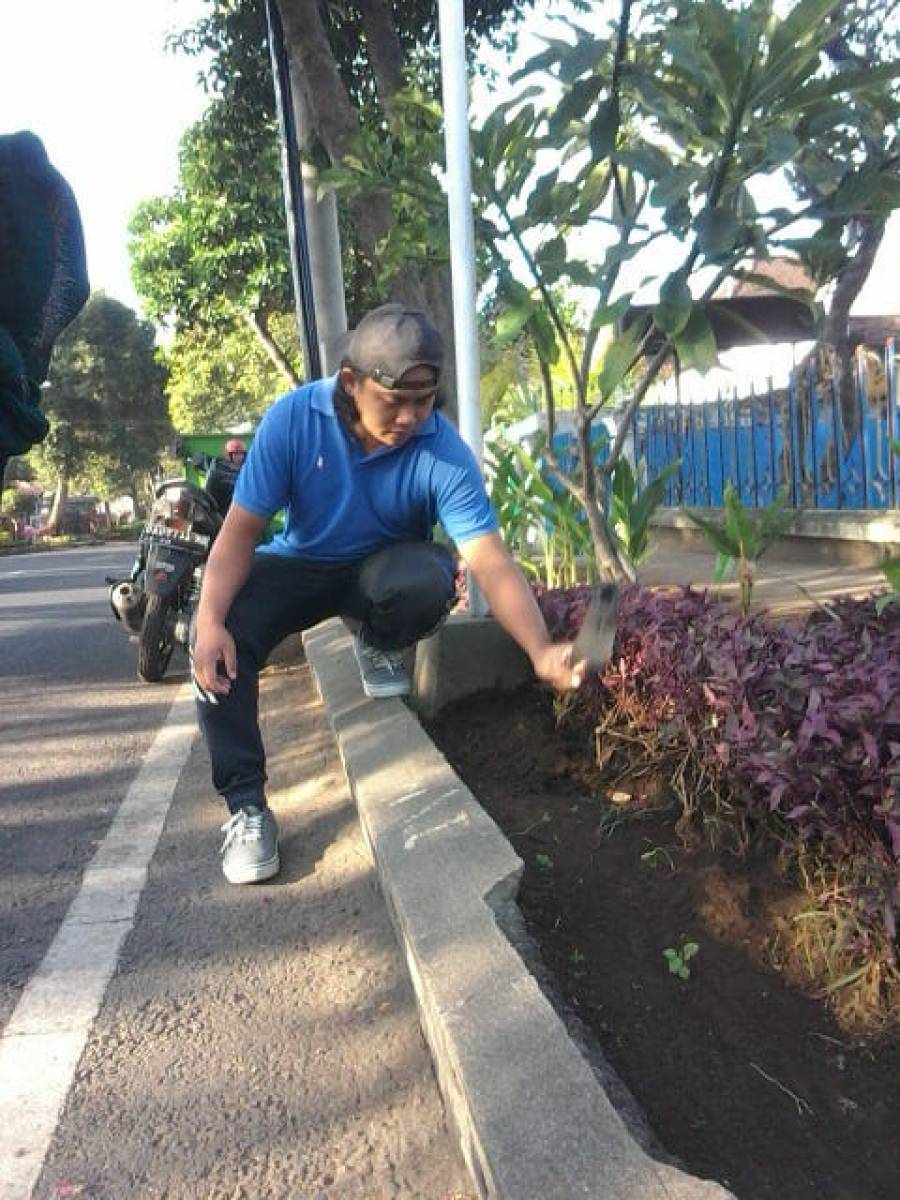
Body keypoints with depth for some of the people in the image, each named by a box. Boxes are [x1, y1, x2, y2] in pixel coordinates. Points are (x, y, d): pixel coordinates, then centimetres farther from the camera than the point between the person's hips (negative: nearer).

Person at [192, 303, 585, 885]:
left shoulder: (445, 453, -25)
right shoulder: (293, 417, -23)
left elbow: (490, 560, -32)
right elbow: (242, 529, -20)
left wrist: (542, 650, -48)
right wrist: (210, 619, -36)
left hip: (385, 568, 0)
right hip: (300, 564, 1)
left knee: (428, 578, -37)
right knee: (220, 640, -27)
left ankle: (378, 644, 1)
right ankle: (246, 804, -10)